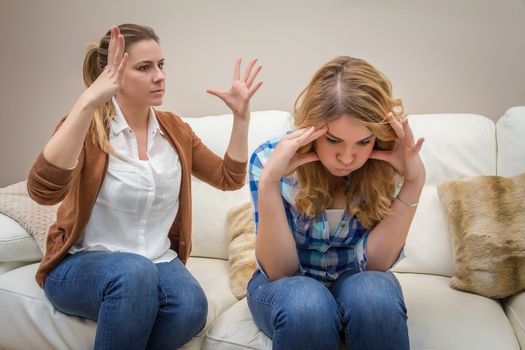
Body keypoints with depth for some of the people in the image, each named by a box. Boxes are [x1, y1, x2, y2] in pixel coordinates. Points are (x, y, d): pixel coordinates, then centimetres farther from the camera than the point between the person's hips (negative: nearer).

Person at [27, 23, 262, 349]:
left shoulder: (173, 128, 4)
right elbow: (43, 191, -31)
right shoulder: (86, 128, -12)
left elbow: (229, 178, 9)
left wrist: (241, 115, -3)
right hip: (82, 264, -3)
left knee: (192, 306, -29)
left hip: (158, 261, 4)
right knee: (134, 272, -38)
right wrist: (88, 101, -40)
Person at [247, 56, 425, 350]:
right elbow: (279, 271, -21)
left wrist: (414, 181, -29)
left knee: (375, 296, -32)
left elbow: (372, 262, -19)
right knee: (306, 304, -35)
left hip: (353, 281, 2)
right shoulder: (271, 158, -19)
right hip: (286, 285, -1)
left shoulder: (386, 166, -16)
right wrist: (269, 183, -36)